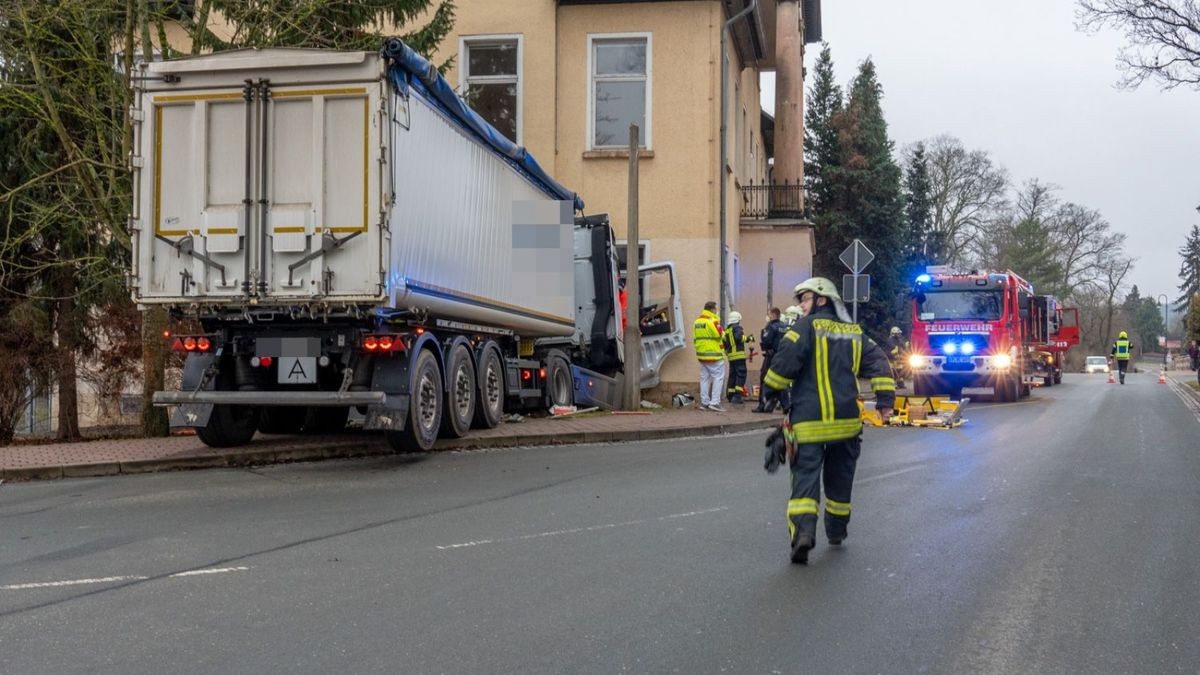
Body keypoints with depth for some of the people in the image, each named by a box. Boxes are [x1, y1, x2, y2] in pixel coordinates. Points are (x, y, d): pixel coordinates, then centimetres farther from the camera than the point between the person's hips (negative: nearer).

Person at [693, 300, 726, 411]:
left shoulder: (697, 321, 12)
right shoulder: (713, 321, -13)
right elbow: (720, 335, -16)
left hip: (701, 355, 8)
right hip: (714, 355, -8)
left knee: (704, 378, 12)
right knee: (718, 378, -3)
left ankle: (704, 402, 12)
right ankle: (714, 402, -9)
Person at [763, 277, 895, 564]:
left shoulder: (807, 327, -7)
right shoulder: (854, 333, 11)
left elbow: (784, 363, -15)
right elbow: (879, 363, 5)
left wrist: (771, 392, 0)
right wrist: (885, 400, 5)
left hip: (808, 421, -5)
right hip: (846, 421, 5)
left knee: (805, 477, -5)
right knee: (839, 479, 19)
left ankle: (803, 530, -25)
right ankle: (836, 532, 31)